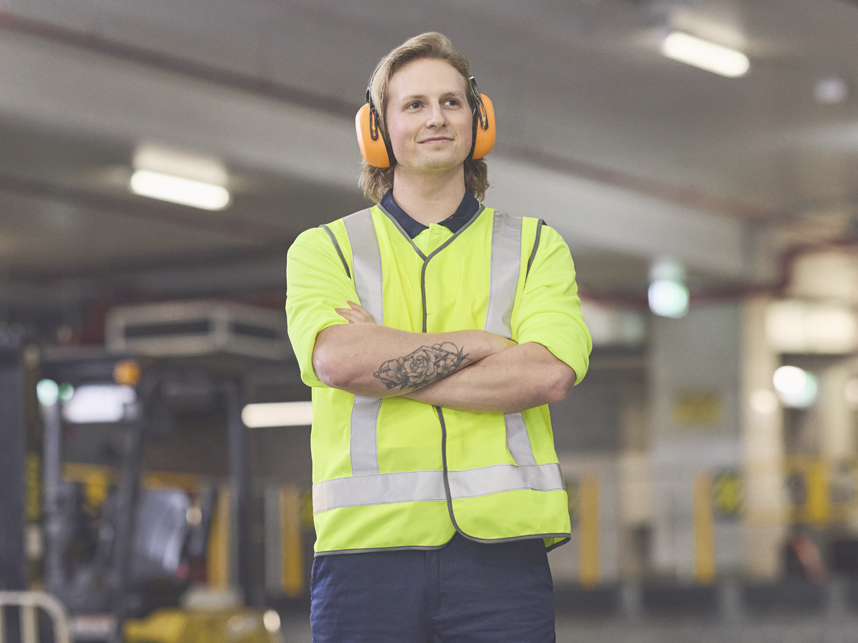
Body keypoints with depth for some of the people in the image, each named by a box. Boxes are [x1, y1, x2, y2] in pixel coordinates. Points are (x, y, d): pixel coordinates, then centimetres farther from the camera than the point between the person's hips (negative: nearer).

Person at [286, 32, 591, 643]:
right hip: (368, 542, 0)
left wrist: (387, 366, -5)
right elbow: (336, 358, -8)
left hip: (499, 546, 1)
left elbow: (550, 373, -4)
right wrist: (483, 344, -4)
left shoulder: (535, 246, 15)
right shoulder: (323, 249, 13)